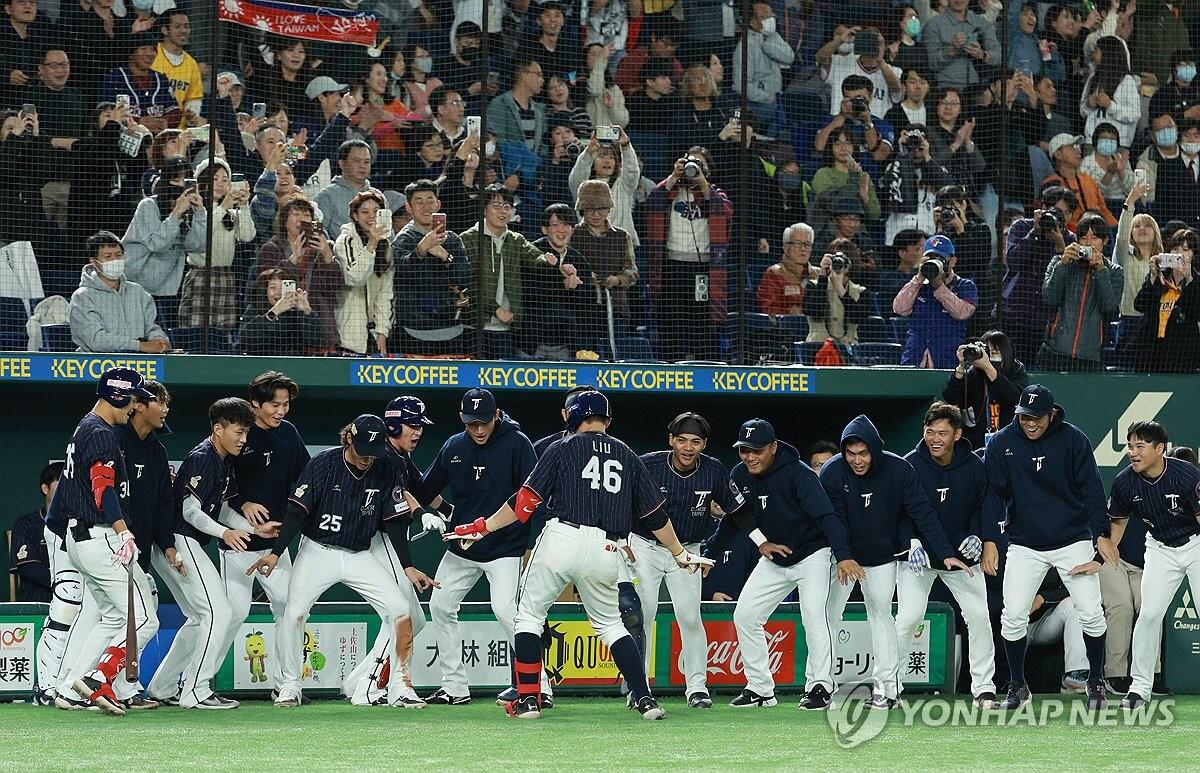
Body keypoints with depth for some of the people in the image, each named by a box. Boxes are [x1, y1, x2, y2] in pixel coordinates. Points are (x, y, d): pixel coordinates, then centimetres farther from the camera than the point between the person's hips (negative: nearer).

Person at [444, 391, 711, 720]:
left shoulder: (563, 448, 7)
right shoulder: (628, 456, 17)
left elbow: (526, 501, 1)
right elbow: (656, 514, 19)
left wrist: (483, 528, 7)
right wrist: (680, 554, 31)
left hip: (562, 539, -3)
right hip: (605, 553, 4)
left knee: (529, 614, 11)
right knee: (609, 623, 20)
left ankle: (528, 699, 3)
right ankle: (645, 698, 7)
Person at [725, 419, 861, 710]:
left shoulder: (797, 474, -26)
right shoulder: (739, 476, -6)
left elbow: (826, 515, -36)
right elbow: (738, 511, 14)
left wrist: (844, 556, -50)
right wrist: (761, 541, -3)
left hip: (813, 553, -7)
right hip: (773, 559, 7)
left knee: (813, 613, -24)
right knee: (744, 616, 1)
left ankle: (820, 687, -20)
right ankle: (760, 689, 10)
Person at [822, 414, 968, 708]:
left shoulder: (898, 470, -20)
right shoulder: (832, 472, -21)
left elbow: (923, 512, -20)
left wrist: (945, 553, -28)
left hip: (883, 556, 0)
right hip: (841, 554, 0)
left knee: (881, 612, -1)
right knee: (828, 614, -6)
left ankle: (886, 685, 1)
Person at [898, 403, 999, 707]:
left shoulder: (974, 466, -6)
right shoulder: (910, 465, -13)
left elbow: (985, 505, 3)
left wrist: (986, 541, -13)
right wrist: (911, 542, -23)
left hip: (962, 552, 3)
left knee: (979, 615, -3)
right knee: (909, 616, -16)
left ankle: (984, 689, 7)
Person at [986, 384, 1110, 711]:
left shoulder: (1073, 440, -5)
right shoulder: (1001, 444, -3)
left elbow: (1091, 489, -2)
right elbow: (992, 494, 2)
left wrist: (1100, 534, -10)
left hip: (1073, 540, -1)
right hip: (1024, 545, 1)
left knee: (1091, 614, -7)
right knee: (1013, 616, -8)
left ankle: (1096, 683, 14)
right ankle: (1018, 687, 9)